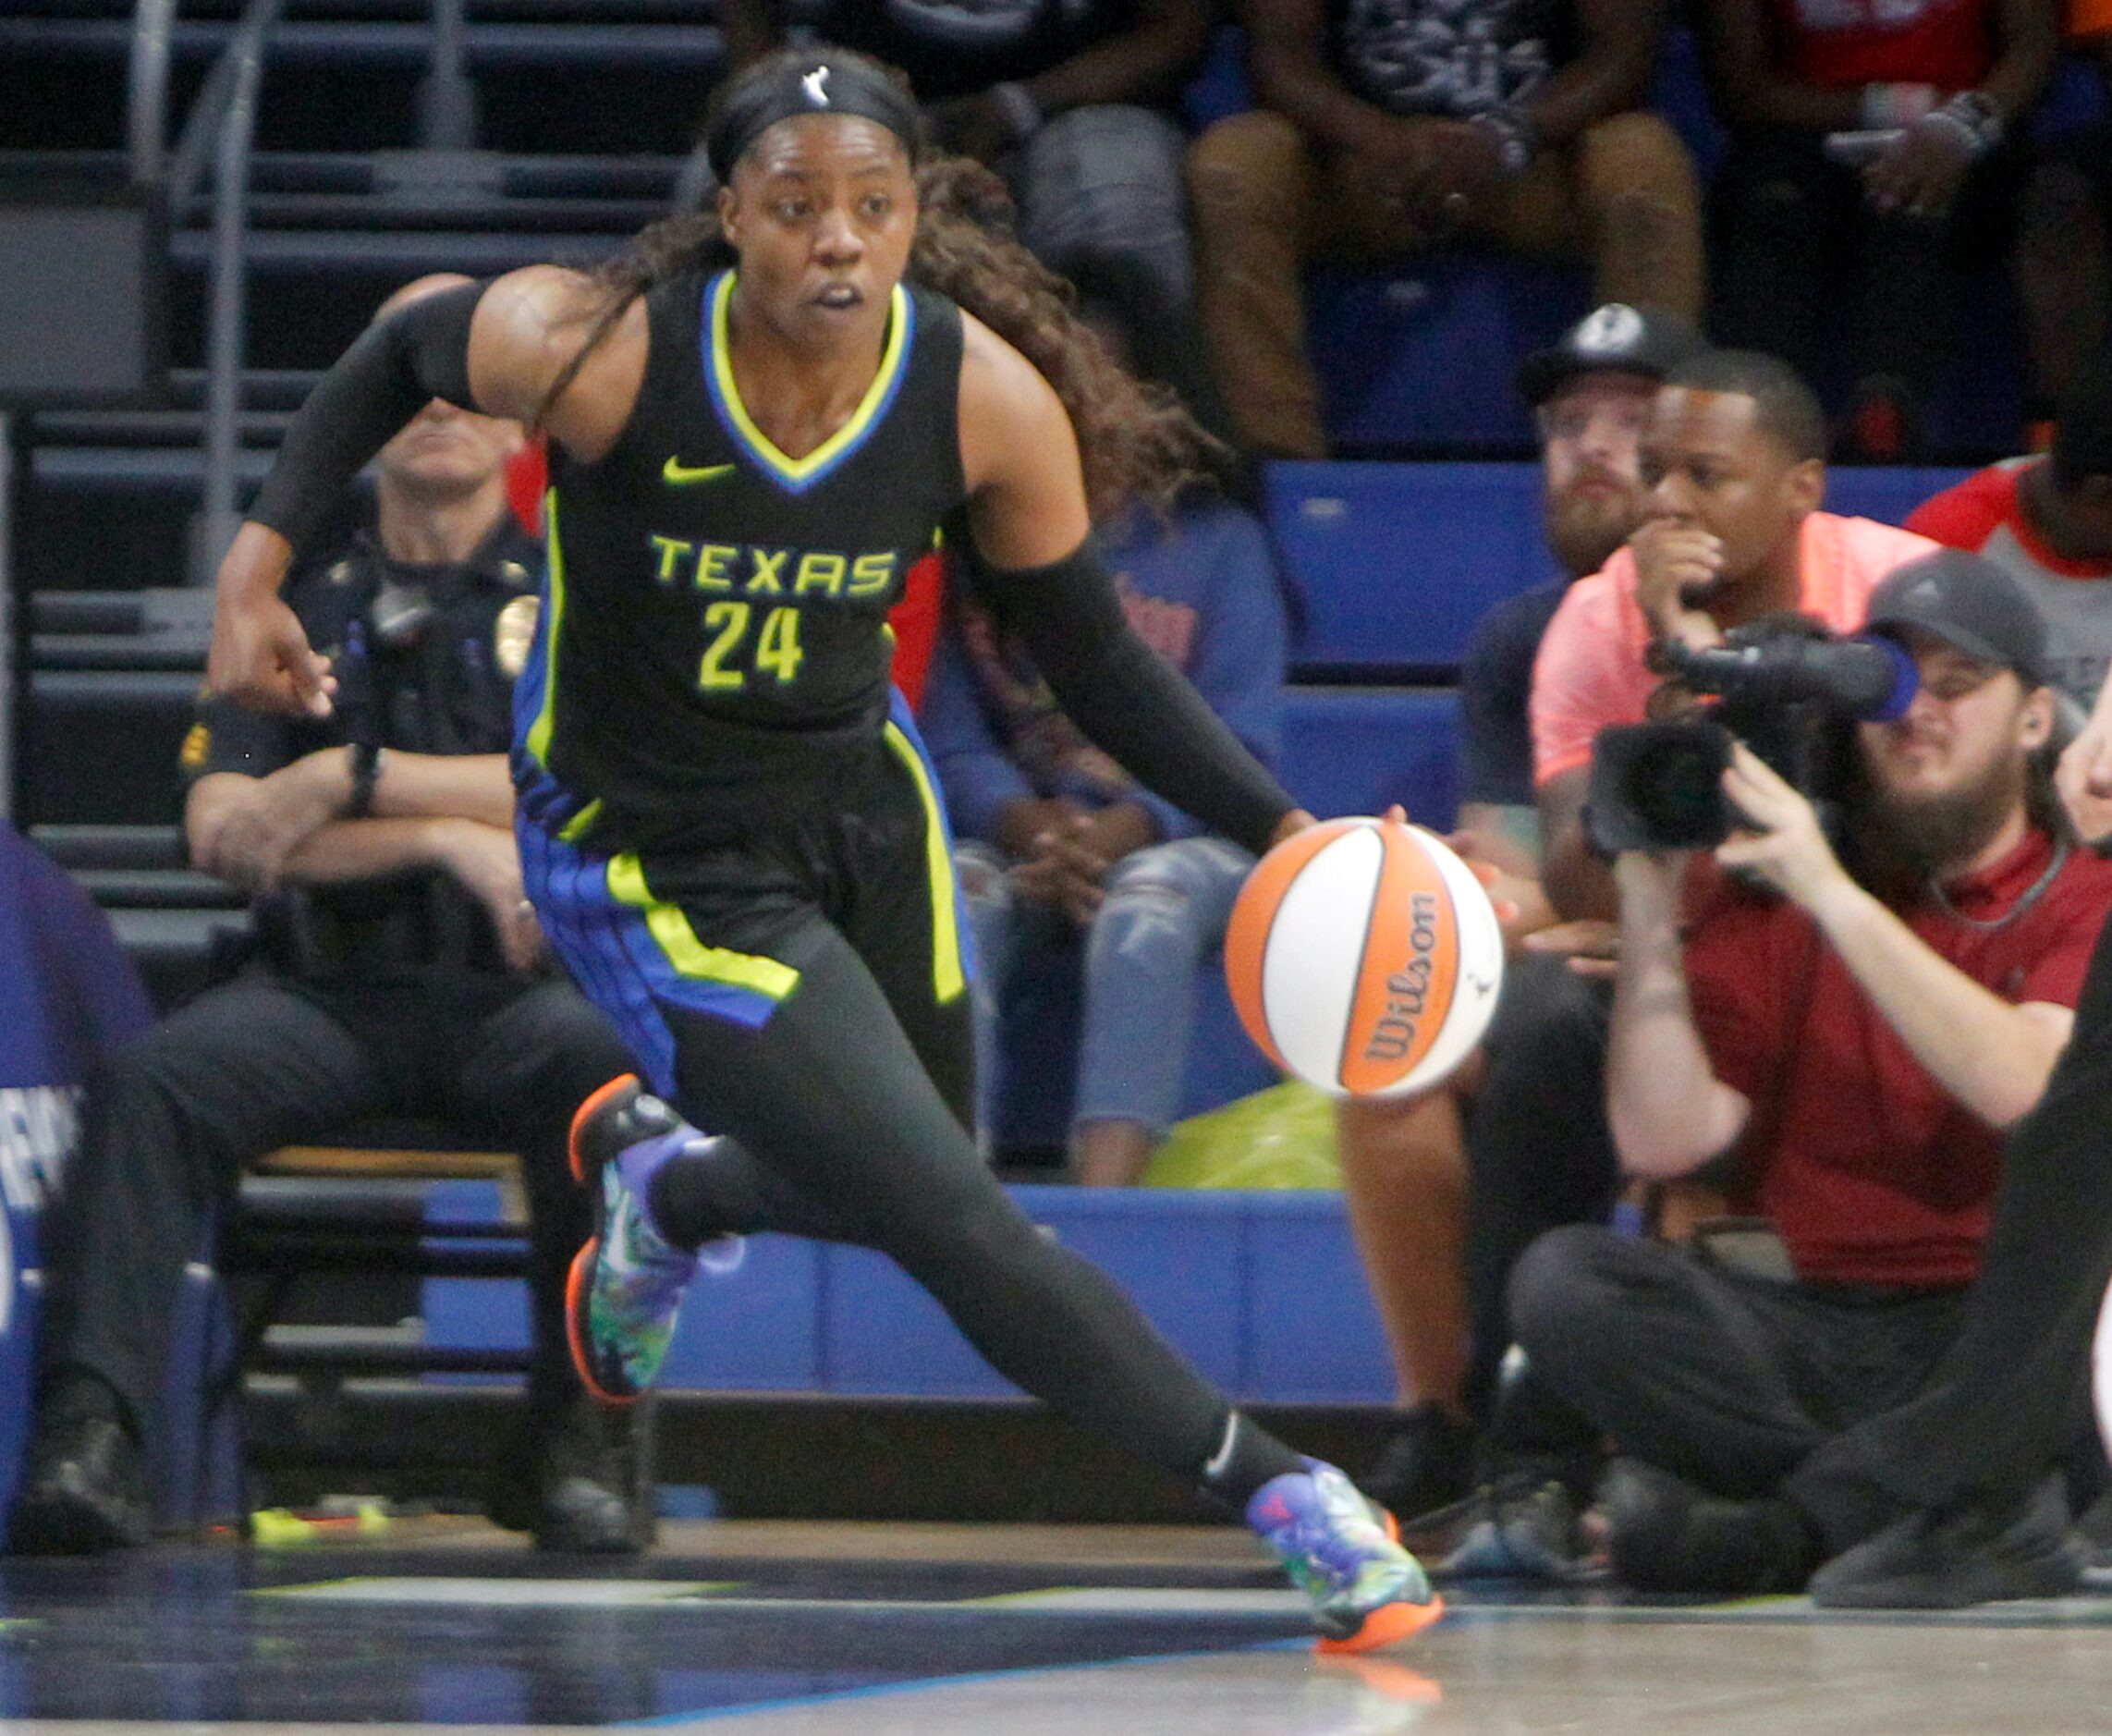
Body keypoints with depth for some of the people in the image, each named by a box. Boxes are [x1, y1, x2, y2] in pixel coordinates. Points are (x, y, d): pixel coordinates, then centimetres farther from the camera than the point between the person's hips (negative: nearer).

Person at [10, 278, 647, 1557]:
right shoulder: (302, 599, 17)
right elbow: (221, 827, 3)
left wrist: (358, 779, -8)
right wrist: (451, 835, -9)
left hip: (514, 988, -2)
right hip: (325, 991, 2)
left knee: (598, 1068, -36)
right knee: (153, 1082, -28)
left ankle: (573, 1439, -27)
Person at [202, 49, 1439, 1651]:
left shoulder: (989, 402, -18)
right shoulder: (597, 353, -27)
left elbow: (1099, 664, -6)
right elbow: (404, 355, -5)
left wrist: (1280, 829, -16)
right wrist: (261, 561, -12)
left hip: (861, 806, 5)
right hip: (649, 859, -5)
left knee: (900, 1190, 24)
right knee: (964, 1234, -15)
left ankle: (658, 1177, 55)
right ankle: (1290, 1502, -5)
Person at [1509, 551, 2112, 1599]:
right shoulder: (1767, 901, 11)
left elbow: (2025, 1089, -16)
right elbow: (1663, 1141, 0)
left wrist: (1834, 896, -19)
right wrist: (1650, 903, -8)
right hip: (1817, 1326, 3)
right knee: (1563, 1281, -22)